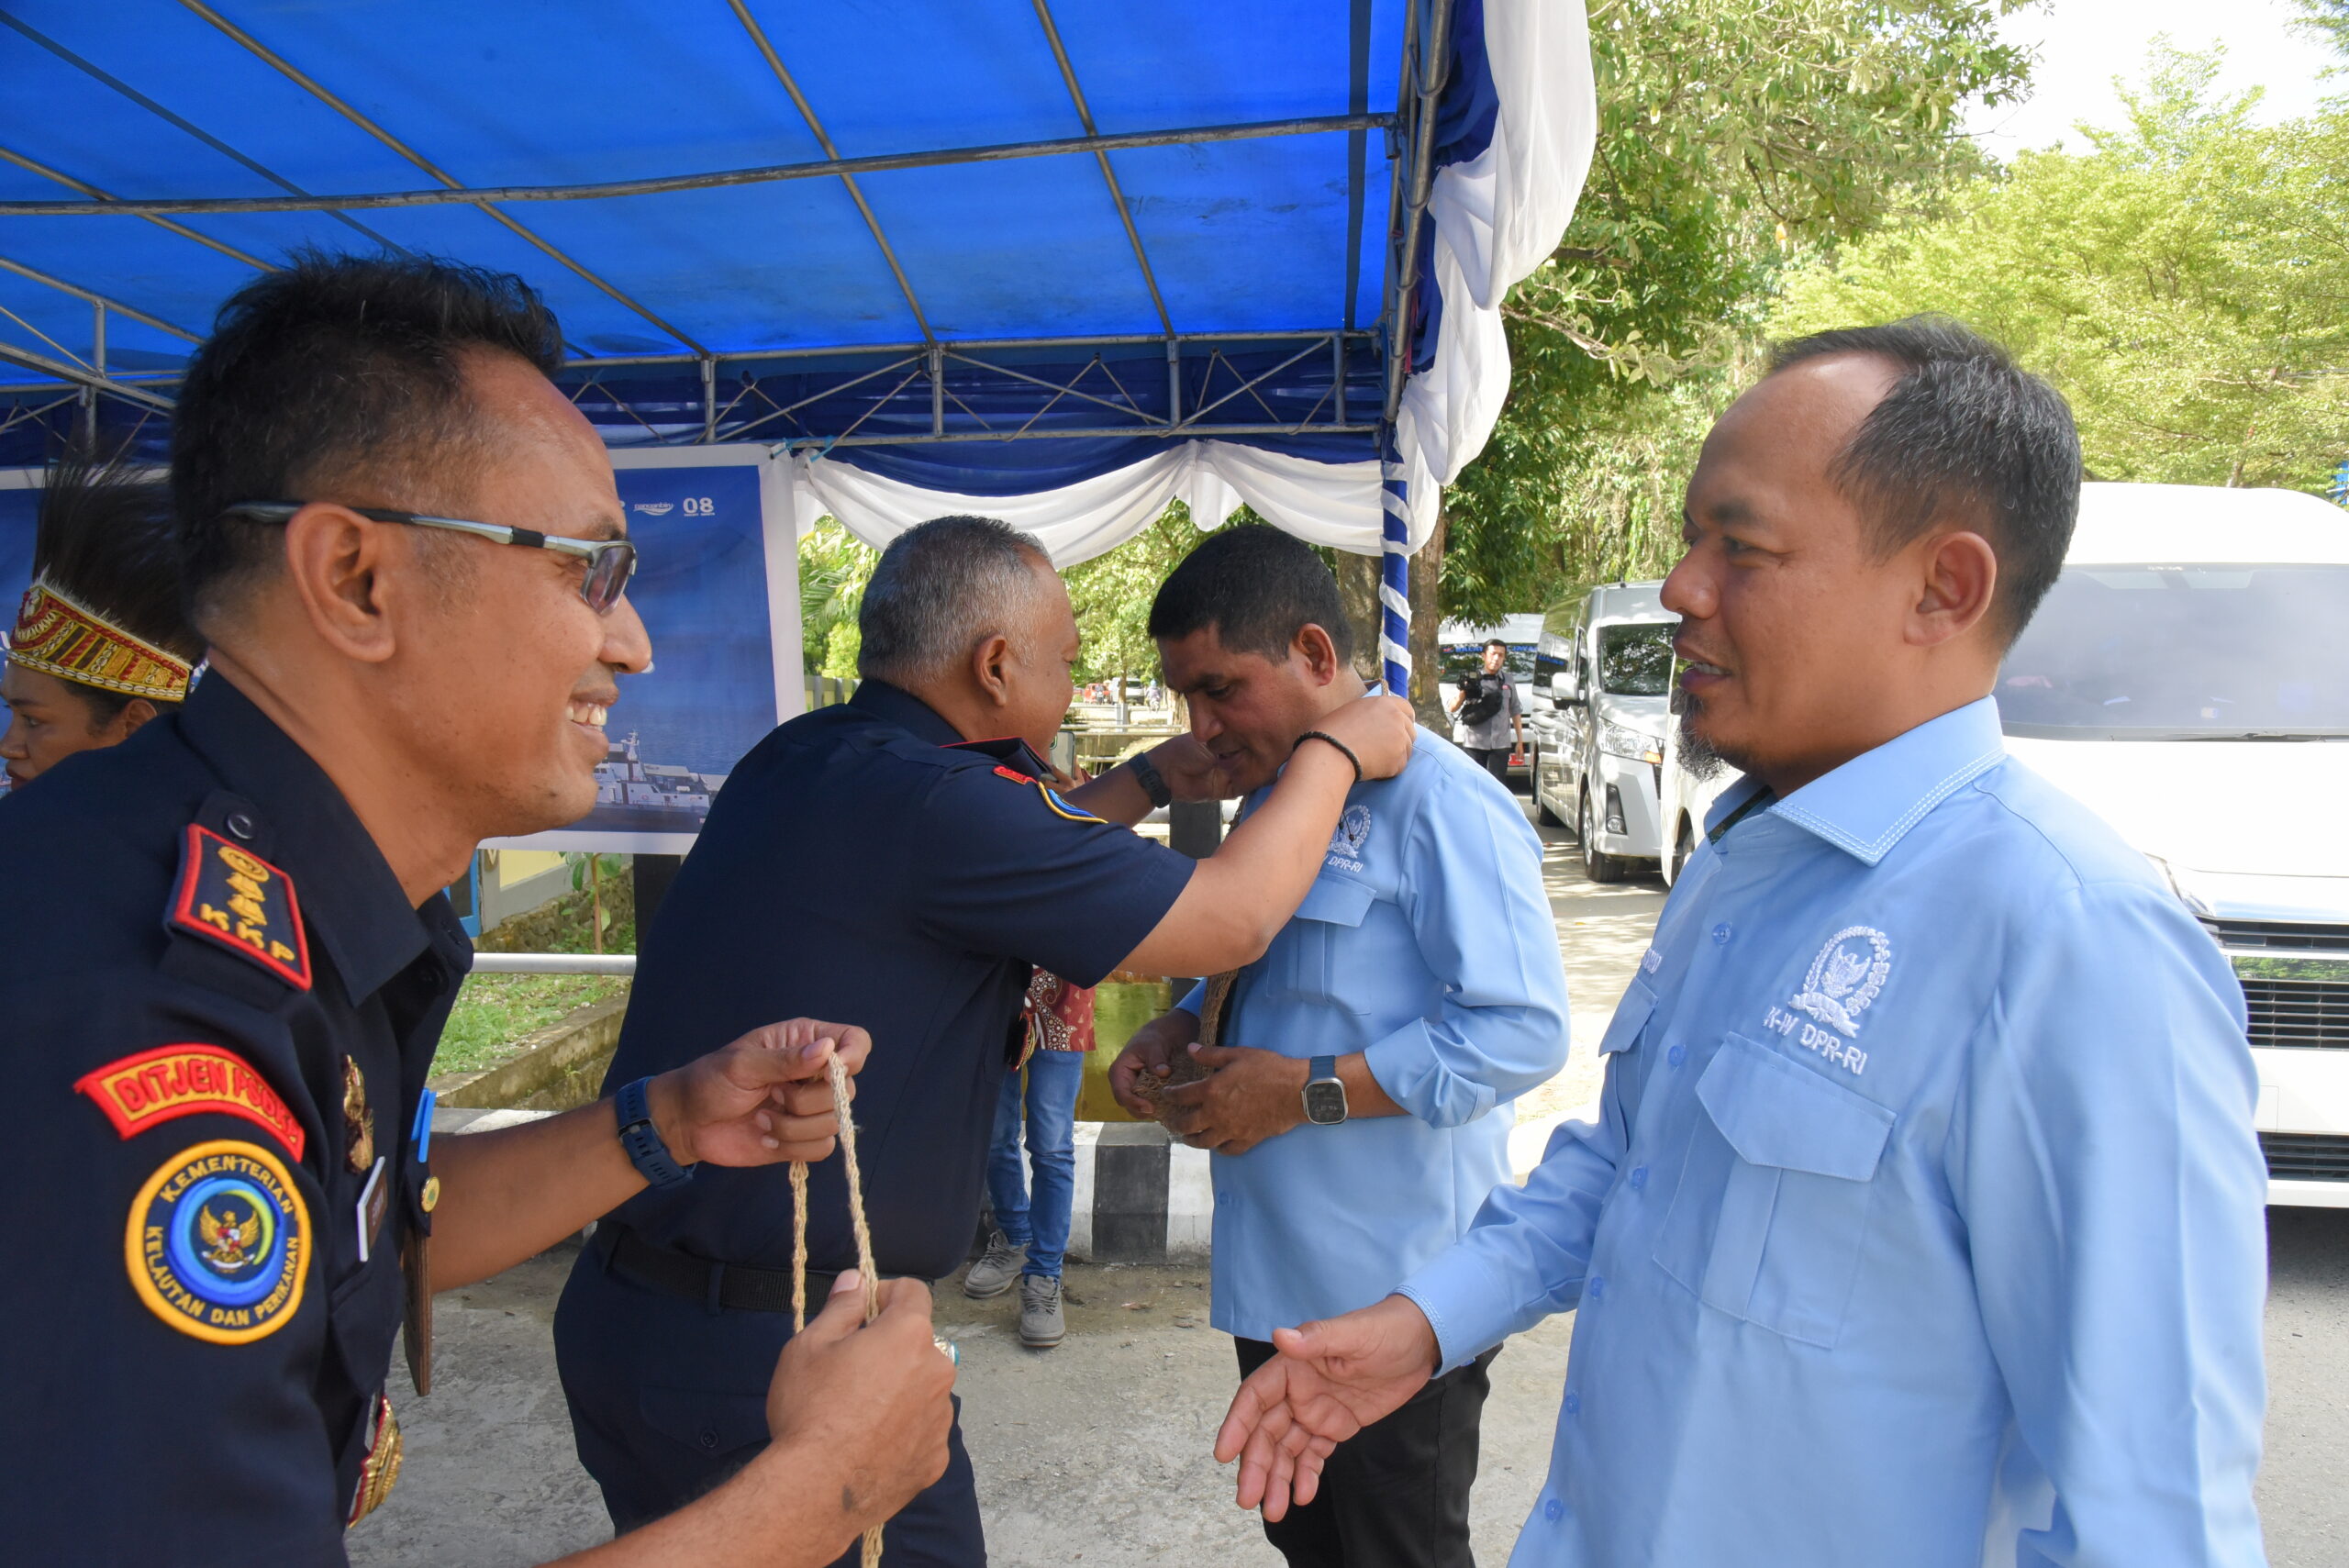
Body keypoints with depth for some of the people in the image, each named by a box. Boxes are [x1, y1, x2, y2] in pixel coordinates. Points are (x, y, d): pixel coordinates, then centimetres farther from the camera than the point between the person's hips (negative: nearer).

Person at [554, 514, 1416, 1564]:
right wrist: (1339, 750, -3)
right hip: (777, 1361, -9)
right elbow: (1231, 917, -17)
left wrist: (1149, 781, 22)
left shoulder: (792, 762, 2)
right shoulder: (928, 799, -24)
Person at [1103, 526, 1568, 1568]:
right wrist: (1179, 1030, 3)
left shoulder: (1437, 801, -20)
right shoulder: (1273, 796, 10)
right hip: (1274, 1280, 9)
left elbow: (1523, 1031, -26)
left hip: (1397, 1297, -8)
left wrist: (1307, 1091, -24)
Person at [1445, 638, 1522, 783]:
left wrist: (1520, 740, 13)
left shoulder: (1508, 681, 10)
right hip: (1474, 744, -2)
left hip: (1500, 744, 2)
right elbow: (1453, 708, 0)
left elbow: (1515, 712, 16)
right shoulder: (1473, 679, 1)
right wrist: (1464, 692, -19)